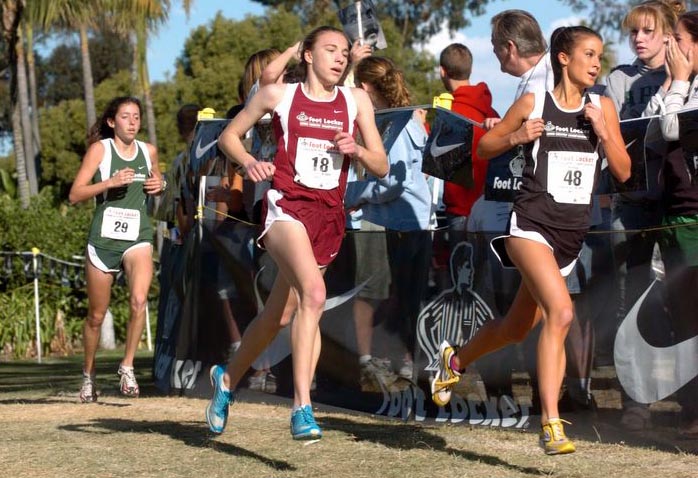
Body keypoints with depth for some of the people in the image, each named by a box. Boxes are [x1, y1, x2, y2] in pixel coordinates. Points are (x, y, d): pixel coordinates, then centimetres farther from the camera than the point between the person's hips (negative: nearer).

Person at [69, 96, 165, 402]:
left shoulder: (148, 151, 7)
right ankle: (88, 375, 29)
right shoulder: (100, 149, -3)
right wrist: (109, 183, -21)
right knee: (96, 316, 9)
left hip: (138, 236, 2)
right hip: (104, 236, -1)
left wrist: (160, 185, 3)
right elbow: (75, 195, -7)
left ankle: (127, 366, -11)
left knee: (139, 299, -24)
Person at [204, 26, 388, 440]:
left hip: (329, 216, 5)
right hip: (287, 206, -5)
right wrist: (249, 162, -7)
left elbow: (381, 167, 11)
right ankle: (302, 407, -29)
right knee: (314, 293, -30)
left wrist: (358, 150, -10)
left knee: (280, 315, 14)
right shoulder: (279, 95, 3)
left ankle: (228, 377, 40)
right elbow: (229, 135, 13)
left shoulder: (356, 101, 10)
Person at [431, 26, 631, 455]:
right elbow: (483, 148, 8)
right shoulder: (533, 103, -2)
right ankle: (551, 425, -23)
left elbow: (623, 172, 5)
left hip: (572, 235, 5)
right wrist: (516, 138, -11)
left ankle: (456, 359, 45)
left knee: (517, 329, 16)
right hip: (532, 224, -5)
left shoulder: (603, 108, 7)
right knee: (562, 312, -26)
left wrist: (603, 132, -9)